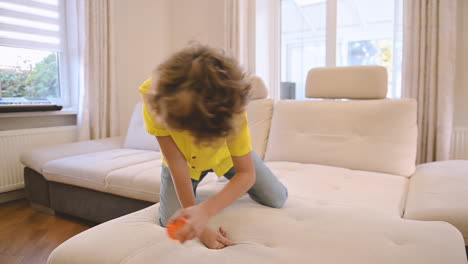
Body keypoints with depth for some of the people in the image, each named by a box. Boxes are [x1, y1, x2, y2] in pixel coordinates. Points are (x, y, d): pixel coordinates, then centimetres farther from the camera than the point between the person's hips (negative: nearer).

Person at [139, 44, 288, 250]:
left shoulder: (230, 107, -38)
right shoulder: (155, 95, -38)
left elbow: (247, 174, -34)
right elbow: (176, 163, -32)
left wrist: (205, 211, -52)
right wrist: (200, 228, -31)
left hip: (224, 152, 1)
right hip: (182, 158, 0)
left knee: (277, 200, 0)